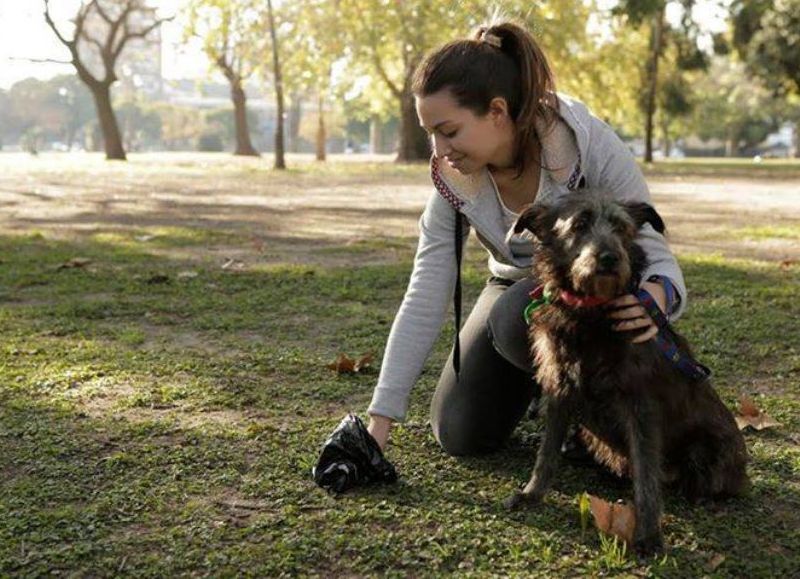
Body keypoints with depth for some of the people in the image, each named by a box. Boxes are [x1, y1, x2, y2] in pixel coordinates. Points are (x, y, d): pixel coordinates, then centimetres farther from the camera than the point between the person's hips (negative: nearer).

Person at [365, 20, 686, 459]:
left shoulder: (591, 147, -32)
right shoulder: (452, 177, -21)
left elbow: (656, 257, -25)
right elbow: (424, 301, -19)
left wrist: (657, 295, -52)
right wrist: (379, 422, -21)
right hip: (517, 288, 4)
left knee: (519, 317, -37)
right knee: (459, 435, -3)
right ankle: (537, 378, 26)